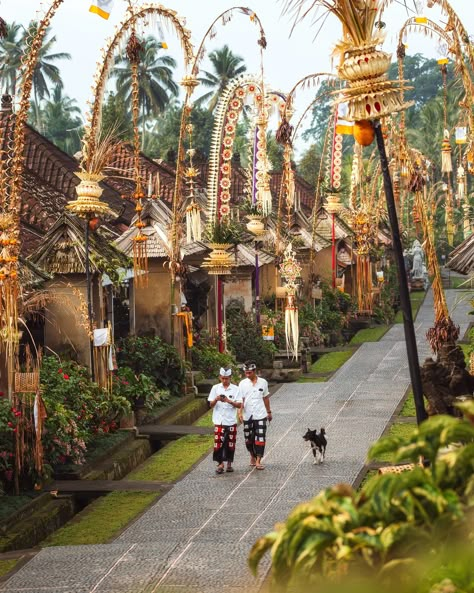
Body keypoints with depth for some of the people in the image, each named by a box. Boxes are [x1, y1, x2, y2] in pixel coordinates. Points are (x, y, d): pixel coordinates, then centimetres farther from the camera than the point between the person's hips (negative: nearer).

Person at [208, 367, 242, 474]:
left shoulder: (235, 389, 1)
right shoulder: (215, 388, 4)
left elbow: (239, 405, -2)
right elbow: (211, 405, 4)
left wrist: (229, 401, -18)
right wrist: (216, 399, -17)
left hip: (231, 421, 0)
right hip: (219, 421, 0)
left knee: (230, 443, 5)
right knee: (218, 443, -7)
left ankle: (229, 463, 17)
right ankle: (220, 464, 1)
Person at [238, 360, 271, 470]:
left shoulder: (263, 382, 2)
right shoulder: (242, 383, -1)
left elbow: (266, 398, 12)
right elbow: (241, 399, -4)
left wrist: (269, 412, 16)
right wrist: (240, 412, -17)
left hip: (260, 415, -1)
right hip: (247, 416, 1)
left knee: (260, 438, -8)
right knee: (249, 439, 9)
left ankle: (258, 461, -7)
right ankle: (253, 456, 31)